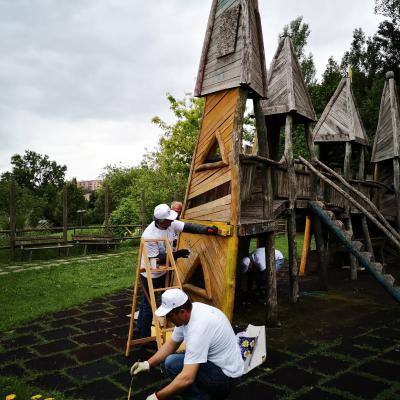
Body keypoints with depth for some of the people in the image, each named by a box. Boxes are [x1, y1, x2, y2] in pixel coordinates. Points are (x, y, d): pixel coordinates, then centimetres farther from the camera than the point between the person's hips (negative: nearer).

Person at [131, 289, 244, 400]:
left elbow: (187, 378, -34)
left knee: (172, 364, -20)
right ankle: (217, 391, 14)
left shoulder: (198, 327, -32)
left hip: (226, 375, -10)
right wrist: (148, 364, 1)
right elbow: (172, 344, 10)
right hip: (216, 361, 10)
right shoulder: (187, 312, -4)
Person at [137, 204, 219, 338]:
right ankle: (144, 335, 18)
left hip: (163, 271, 8)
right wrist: (176, 255, -25)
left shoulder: (170, 224, -12)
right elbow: (156, 258, -26)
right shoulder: (149, 236, -32)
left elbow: (187, 226, -8)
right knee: (148, 304, 3)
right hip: (150, 274, -8)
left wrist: (206, 229, -16)